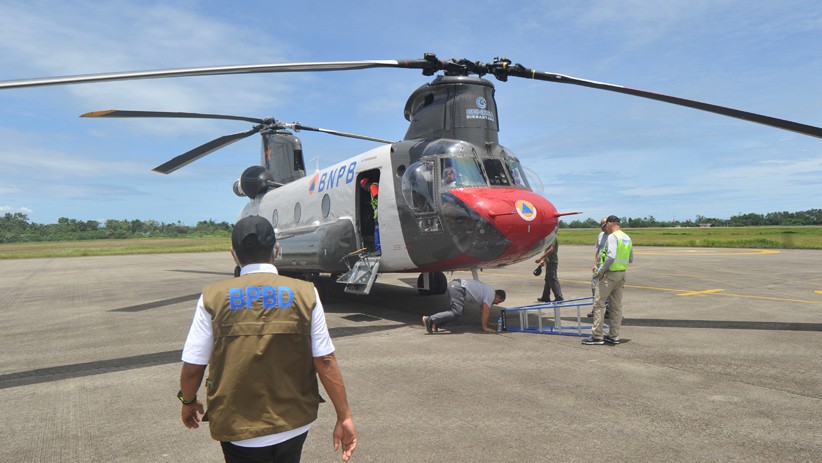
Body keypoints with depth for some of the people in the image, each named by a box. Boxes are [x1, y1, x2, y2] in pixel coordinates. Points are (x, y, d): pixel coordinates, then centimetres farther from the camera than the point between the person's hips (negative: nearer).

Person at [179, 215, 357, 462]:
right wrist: (344, 416, -2)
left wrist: (188, 402, 15)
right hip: (295, 424, 2)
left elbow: (192, 367, -6)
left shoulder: (213, 297, -9)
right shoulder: (305, 294, -9)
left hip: (239, 429, -1)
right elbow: (325, 361, -10)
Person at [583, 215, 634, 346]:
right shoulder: (627, 238, 12)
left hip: (610, 273, -8)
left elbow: (611, 256, -26)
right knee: (617, 306, 12)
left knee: (599, 304, -2)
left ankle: (597, 336, 0)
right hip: (622, 273, 9)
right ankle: (614, 336, 17)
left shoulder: (612, 237, -15)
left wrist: (601, 270, -17)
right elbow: (631, 259, 17)